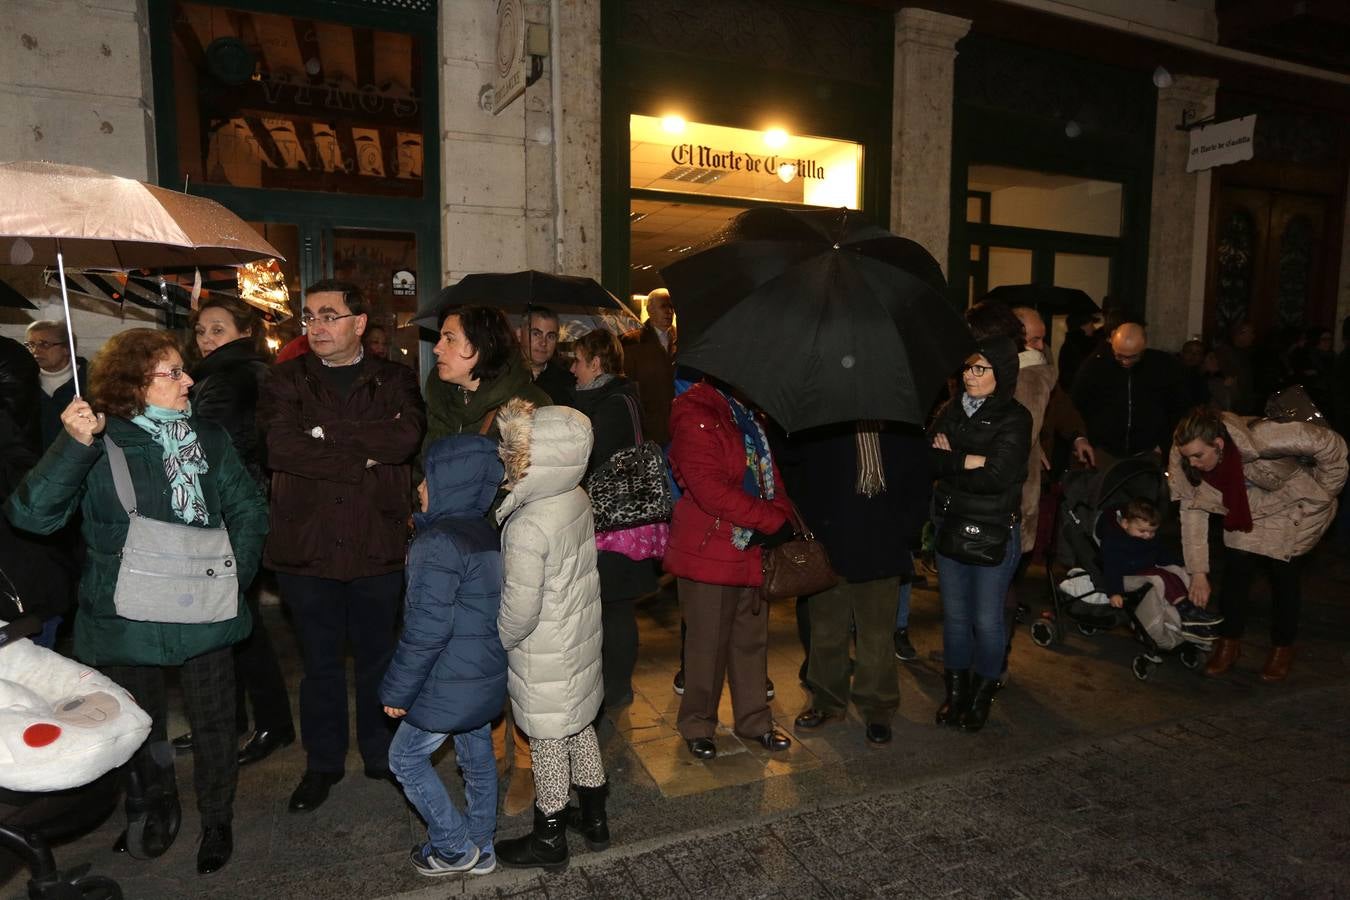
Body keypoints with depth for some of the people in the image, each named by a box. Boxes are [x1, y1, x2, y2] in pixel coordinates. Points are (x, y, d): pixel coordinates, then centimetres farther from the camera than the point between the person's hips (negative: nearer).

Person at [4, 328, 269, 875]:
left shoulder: (210, 438, 0)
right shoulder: (100, 444, -10)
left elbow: (248, 508, 8)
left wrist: (237, 571, -4)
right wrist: (74, 445, -30)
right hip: (126, 620, -1)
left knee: (213, 723, 13)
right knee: (142, 727, 18)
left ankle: (217, 821, 36)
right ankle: (153, 811, 45)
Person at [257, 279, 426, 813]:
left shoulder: (393, 381, 3)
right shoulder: (287, 380, 2)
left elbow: (405, 437, -16)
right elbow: (278, 444, -15)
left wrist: (325, 432, -15)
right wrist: (362, 458, -17)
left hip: (377, 547, 0)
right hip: (305, 546, 0)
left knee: (378, 657, 14)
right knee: (320, 662, 14)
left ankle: (381, 754, 34)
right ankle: (322, 763, 33)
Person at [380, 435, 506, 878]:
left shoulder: (437, 544, -22)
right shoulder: (489, 533, 5)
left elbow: (426, 631, -22)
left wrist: (396, 691, -13)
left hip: (452, 684, -8)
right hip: (491, 677, 8)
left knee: (406, 758, 12)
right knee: (477, 758, 20)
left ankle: (455, 848, 20)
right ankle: (479, 847, 34)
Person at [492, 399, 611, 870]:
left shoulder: (526, 529, -30)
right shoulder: (577, 498, -7)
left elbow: (518, 612, -23)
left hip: (545, 660, -7)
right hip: (581, 640, 7)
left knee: (548, 741, 11)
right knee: (580, 726, 22)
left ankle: (549, 839, 32)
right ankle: (594, 818, 40)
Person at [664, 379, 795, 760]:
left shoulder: (750, 413, 12)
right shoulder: (695, 414, -15)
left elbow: (769, 471, 14)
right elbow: (708, 488, -23)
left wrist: (781, 513, -7)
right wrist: (775, 520, -19)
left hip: (753, 549, 7)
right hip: (709, 550, -7)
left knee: (752, 638, 16)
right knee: (708, 643, 6)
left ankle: (754, 721, 31)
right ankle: (697, 725, 25)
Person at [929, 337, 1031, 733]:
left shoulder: (1014, 418, -10)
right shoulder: (951, 410, 5)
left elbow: (997, 477, -21)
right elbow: (929, 459, -6)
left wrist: (950, 459, -12)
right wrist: (970, 462, -18)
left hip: (995, 531, -4)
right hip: (949, 523, 4)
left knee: (986, 619, 5)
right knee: (954, 614, 13)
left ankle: (982, 694, 27)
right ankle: (955, 691, 30)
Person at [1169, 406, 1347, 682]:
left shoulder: (1261, 438, -40)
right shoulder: (1186, 462, -25)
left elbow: (1329, 444, -28)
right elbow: (1192, 512, -17)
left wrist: (1323, 493, -15)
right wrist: (1198, 572, -17)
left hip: (1291, 509, -3)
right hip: (1245, 513, 3)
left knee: (1284, 574, -1)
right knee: (1236, 569, -3)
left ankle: (1283, 647, 22)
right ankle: (1229, 642, 16)